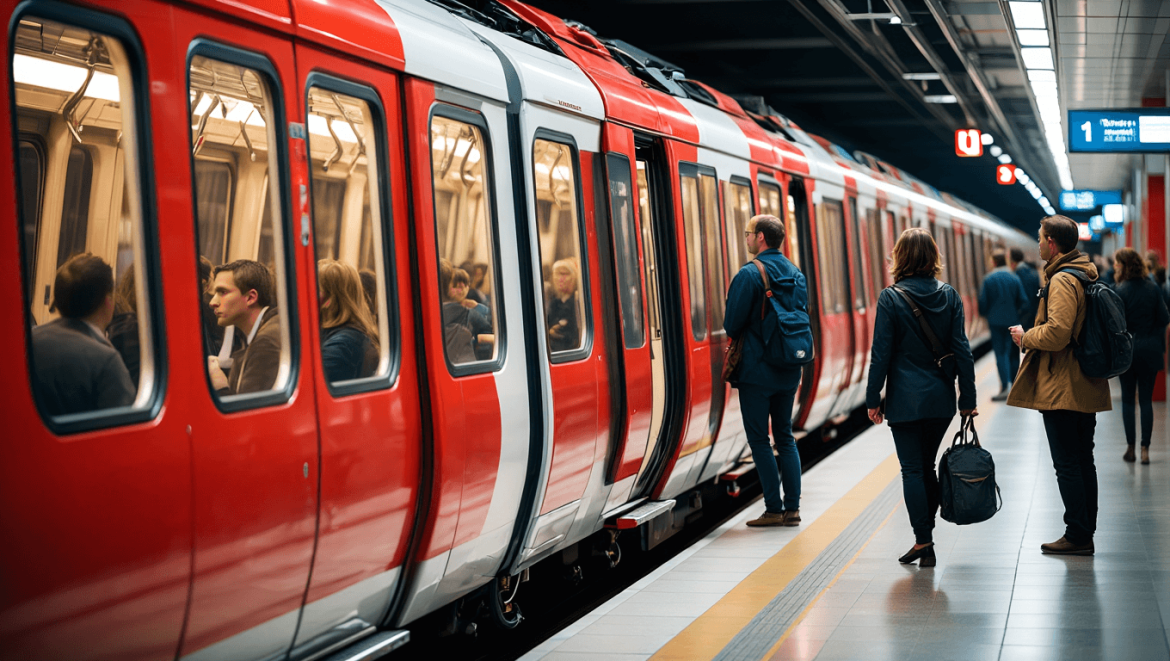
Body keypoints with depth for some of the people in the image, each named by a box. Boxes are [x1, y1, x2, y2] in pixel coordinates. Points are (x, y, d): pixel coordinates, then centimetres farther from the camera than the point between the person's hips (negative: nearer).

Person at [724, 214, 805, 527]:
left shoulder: (749, 274, -14)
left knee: (759, 439, 0)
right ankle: (792, 508, 11)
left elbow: (732, 324, -12)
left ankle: (774, 510, -1)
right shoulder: (797, 274, 9)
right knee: (785, 436, 13)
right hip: (789, 370, 7)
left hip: (756, 370, -7)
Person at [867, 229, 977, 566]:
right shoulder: (949, 296, 0)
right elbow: (961, 350, 1)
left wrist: (873, 399, -1)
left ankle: (924, 542, 1)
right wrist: (968, 399, 6)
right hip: (941, 399, 4)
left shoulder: (891, 299, -10)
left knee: (912, 471, 3)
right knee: (927, 466, 17)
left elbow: (881, 354, -8)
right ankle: (926, 537, 21)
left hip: (905, 399, -4)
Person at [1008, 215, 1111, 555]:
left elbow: (1057, 333, -26)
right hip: (1086, 387, 10)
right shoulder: (1087, 274, 14)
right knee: (1083, 461, 14)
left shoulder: (1061, 281, -17)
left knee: (1067, 465, -4)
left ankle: (1078, 535, -1)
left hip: (1061, 388, -10)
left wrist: (1025, 337, -9)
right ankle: (1085, 532, 21)